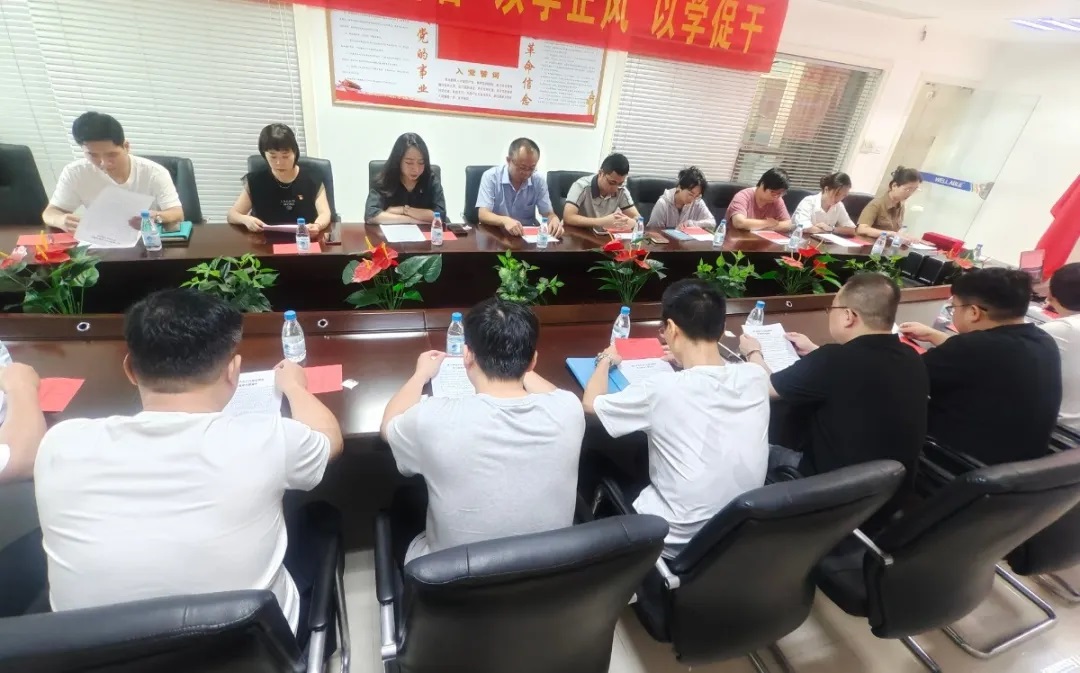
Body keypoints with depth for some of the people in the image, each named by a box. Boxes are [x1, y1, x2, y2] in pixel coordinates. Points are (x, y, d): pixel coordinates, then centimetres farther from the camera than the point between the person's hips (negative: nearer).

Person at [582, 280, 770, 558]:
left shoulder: (663, 390, -26)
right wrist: (687, 359, 22)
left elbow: (591, 403, -9)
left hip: (676, 542, -5)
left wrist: (606, 360, 8)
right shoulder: (756, 377, -12)